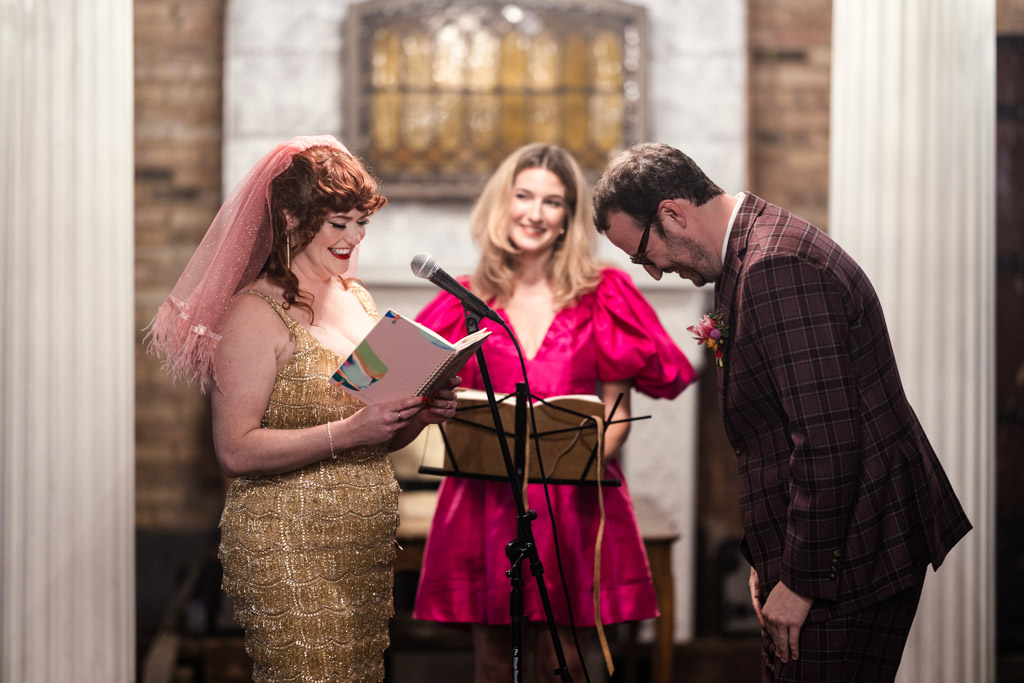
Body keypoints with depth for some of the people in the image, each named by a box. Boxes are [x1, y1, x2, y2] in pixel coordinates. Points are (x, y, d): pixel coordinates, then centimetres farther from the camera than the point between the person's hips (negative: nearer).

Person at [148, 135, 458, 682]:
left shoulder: (357, 298, 14)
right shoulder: (256, 313, -10)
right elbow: (235, 452, -18)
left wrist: (419, 414, -1)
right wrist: (349, 432, -24)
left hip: (366, 544, 7)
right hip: (288, 549, -7)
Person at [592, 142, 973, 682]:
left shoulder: (777, 268, -21)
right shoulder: (758, 252, 13)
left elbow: (828, 442, -25)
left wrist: (799, 581, -19)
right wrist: (771, 560, 20)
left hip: (848, 561, -10)